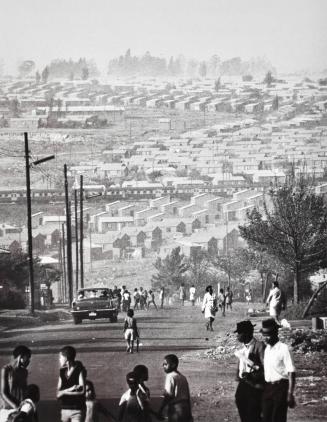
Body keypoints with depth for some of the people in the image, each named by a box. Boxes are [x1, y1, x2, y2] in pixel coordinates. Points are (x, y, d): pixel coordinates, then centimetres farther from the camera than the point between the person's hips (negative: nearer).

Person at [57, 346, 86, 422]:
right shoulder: (62, 372, 10)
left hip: (77, 411, -6)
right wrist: (70, 389, -11)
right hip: (64, 409, 6)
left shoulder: (80, 370, -6)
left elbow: (82, 391, -14)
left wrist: (64, 392, -9)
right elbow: (58, 394, 7)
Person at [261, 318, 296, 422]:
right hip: (267, 387, 7)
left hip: (281, 387, -7)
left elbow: (291, 373, -13)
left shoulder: (284, 349, -11)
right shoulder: (266, 349, 10)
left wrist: (290, 394, -17)